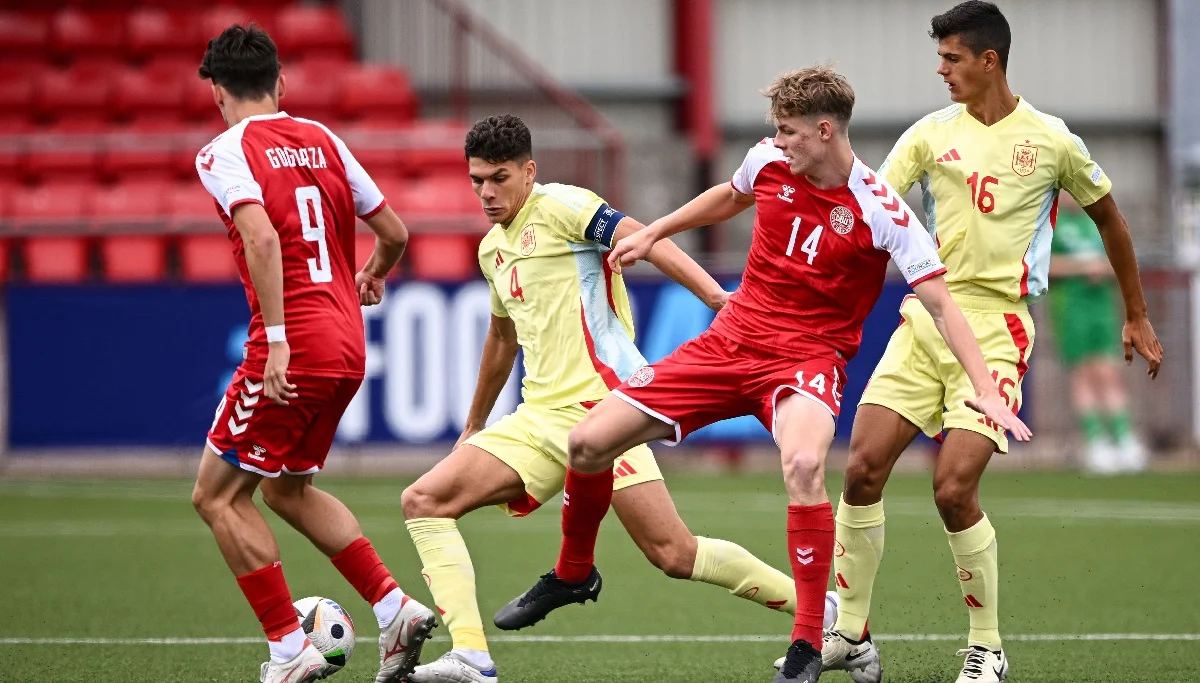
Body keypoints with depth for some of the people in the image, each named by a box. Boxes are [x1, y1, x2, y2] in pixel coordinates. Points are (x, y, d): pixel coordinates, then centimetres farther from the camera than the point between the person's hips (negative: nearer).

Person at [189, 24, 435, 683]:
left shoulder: (224, 152, -7)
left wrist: (276, 341, -25)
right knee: (285, 488, 24)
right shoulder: (322, 140, 13)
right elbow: (393, 232, 16)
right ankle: (395, 608, 13)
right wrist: (373, 277, 37)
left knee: (217, 496, 6)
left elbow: (262, 238, -23)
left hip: (291, 350, -7)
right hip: (348, 348, 7)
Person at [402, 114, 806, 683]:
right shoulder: (492, 248, 21)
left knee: (673, 555, -15)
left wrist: (719, 298, -29)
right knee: (423, 501, -6)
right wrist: (474, 427, 44)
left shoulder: (558, 206, -5)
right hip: (541, 417, 8)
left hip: (602, 403, -8)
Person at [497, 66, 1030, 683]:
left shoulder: (881, 210, -16)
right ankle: (573, 571, 28)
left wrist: (985, 389, -25)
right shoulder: (768, 162, -1)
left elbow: (940, 304, -16)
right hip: (730, 338, 5)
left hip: (807, 355, -5)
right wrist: (653, 232, 28)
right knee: (588, 443, -3)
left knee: (803, 464, -39)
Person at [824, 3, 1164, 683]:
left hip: (997, 328, -4)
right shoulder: (930, 134, 7)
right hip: (925, 318, 4)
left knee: (954, 489, -16)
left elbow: (1109, 218, 14)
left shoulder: (1051, 141, 0)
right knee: (863, 468, -7)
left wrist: (1137, 317, 20)